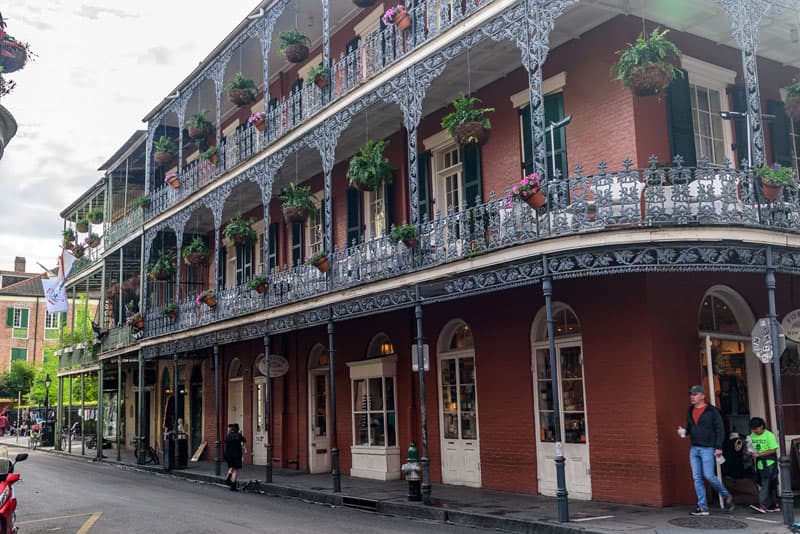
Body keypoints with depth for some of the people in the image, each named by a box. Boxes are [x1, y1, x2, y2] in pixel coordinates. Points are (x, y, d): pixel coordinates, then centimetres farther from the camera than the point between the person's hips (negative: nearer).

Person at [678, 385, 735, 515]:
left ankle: (726, 496, 17)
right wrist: (684, 432, 0)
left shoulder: (712, 411, -5)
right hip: (694, 449, 6)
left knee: (709, 476, -8)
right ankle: (702, 507, 7)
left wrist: (718, 447, -13)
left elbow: (720, 430, -7)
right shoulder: (690, 411, 13)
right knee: (697, 478, 3)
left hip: (707, 448, -6)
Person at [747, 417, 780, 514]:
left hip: (769, 463, -6)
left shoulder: (769, 435, -9)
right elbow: (750, 449, 17)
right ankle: (774, 505, 20)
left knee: (766, 485, -11)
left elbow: (773, 450, -13)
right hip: (759, 464, 6)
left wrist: (759, 454, -19)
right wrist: (750, 452, -7)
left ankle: (762, 505, -15)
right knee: (770, 485, 12)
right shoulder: (752, 436, 9)